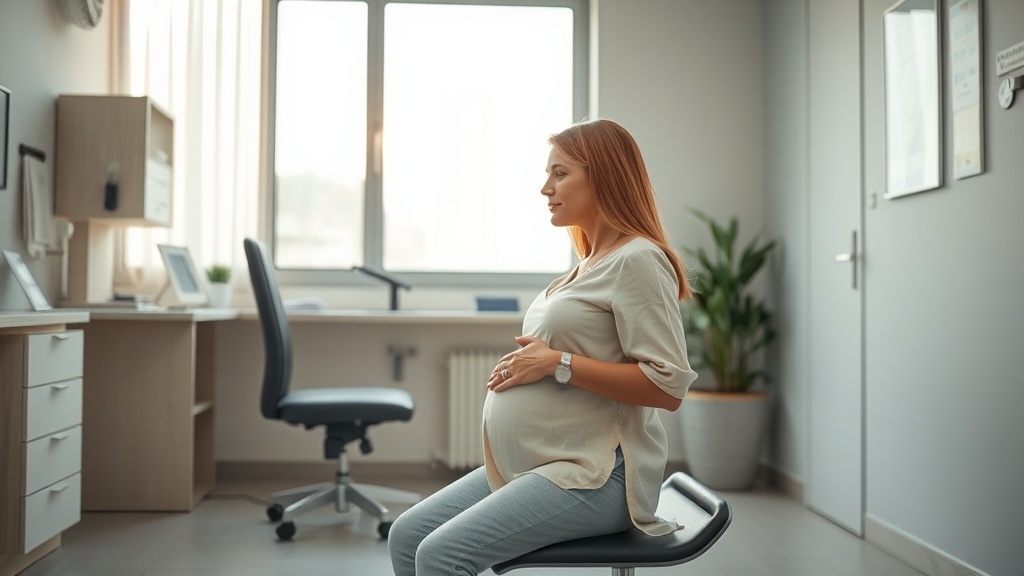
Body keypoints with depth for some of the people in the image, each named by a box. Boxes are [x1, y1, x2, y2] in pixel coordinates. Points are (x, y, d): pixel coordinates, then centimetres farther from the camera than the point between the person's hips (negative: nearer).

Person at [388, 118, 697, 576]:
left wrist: (558, 363, -18)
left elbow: (669, 385, -20)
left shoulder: (638, 260, -12)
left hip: (593, 475, -9)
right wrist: (522, 366, 8)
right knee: (406, 536, 2)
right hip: (530, 465, 9)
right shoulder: (590, 263, 17)